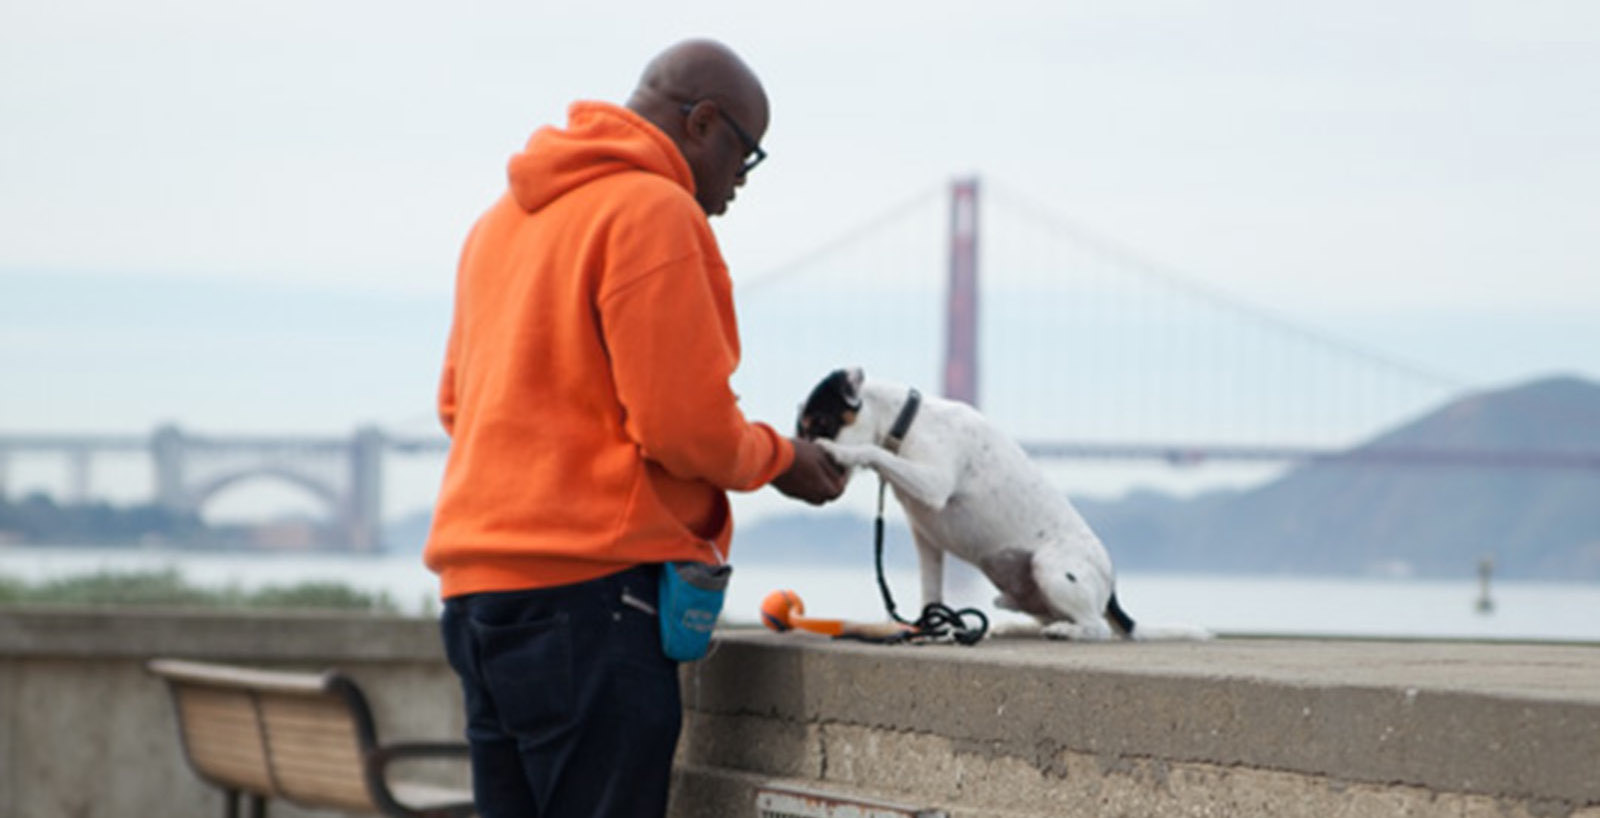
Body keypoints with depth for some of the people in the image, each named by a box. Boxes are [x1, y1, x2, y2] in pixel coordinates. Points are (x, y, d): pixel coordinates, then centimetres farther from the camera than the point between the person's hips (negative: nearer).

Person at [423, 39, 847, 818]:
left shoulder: (503, 219, 20)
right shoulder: (654, 209, -9)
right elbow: (686, 425, -14)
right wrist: (776, 459, 6)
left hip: (477, 587, 9)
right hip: (589, 590, -9)